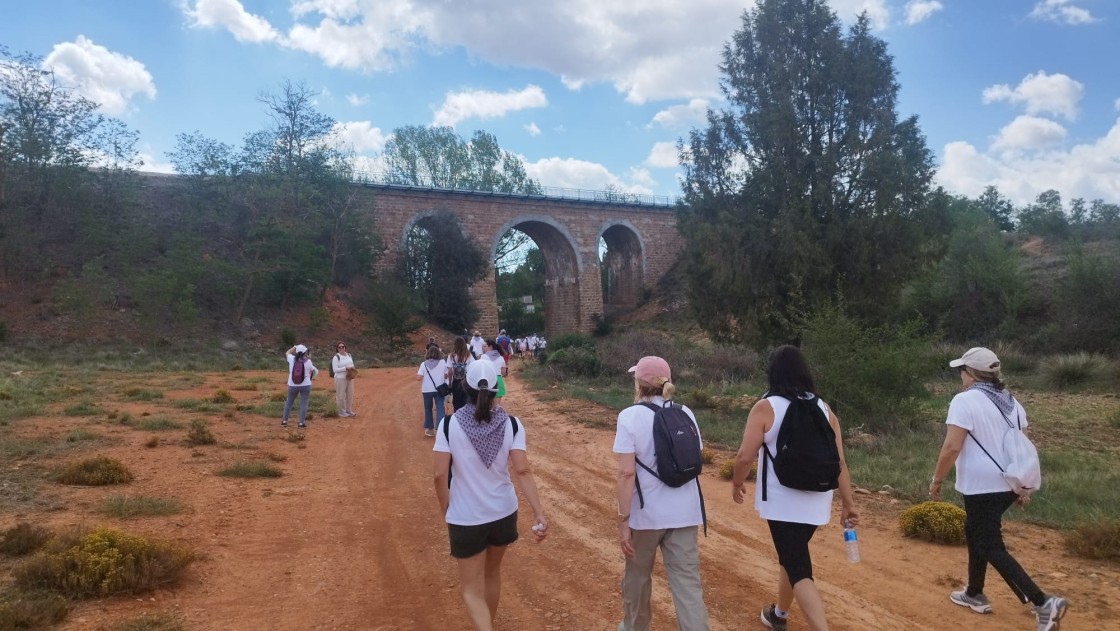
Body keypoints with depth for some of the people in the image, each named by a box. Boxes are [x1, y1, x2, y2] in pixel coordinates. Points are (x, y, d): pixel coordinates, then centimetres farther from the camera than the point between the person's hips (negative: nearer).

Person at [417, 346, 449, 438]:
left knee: (428, 409, 15)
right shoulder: (443, 363, -2)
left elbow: (418, 378, -10)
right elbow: (445, 376, 1)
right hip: (439, 389, 0)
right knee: (440, 408, 0)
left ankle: (429, 428, 21)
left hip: (427, 390, 0)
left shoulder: (424, 364, -5)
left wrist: (417, 371, 9)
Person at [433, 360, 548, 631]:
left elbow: (440, 475, -14)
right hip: (504, 513, 3)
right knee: (492, 573, 27)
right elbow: (522, 471, -16)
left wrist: (446, 512, 0)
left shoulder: (449, 424, -13)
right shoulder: (511, 424, -9)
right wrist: (539, 514, -15)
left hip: (465, 519, -3)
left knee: (472, 590, 10)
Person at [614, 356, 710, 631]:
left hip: (646, 513, -3)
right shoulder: (686, 413, 2)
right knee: (688, 582, 6)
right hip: (684, 512, 3)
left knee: (637, 575, 20)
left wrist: (623, 520, -14)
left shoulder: (630, 416, -13)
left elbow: (627, 472, -18)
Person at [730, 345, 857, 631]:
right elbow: (840, 462, 3)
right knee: (792, 555, 24)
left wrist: (737, 483, 5)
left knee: (798, 568, -2)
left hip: (782, 502, -6)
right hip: (816, 503, 6)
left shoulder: (765, 408, -11)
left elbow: (746, 456, -13)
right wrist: (848, 504, 9)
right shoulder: (824, 409, 3)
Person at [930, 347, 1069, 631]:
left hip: (981, 487, -9)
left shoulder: (965, 401, -16)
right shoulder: (1010, 401, 9)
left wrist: (936, 479, -9)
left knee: (991, 547, -1)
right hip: (1008, 485, 9)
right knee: (975, 533, 23)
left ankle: (1043, 602, -10)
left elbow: (952, 447, -21)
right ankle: (975, 595, 33)